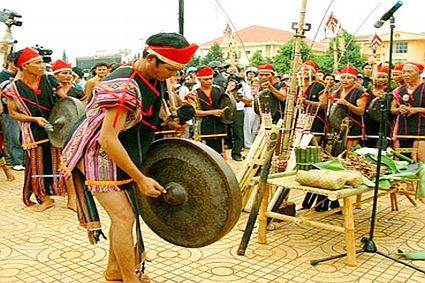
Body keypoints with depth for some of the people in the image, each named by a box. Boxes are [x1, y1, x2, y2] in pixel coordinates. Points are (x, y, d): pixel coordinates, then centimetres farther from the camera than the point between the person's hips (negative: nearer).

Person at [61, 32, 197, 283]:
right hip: (98, 153, -9)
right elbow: (108, 139, -33)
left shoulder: (155, 78, -3)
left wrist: (168, 119, 4)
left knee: (123, 213, 13)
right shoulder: (124, 87, -30)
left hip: (122, 152, 9)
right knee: (124, 216, -10)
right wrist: (140, 178, -29)